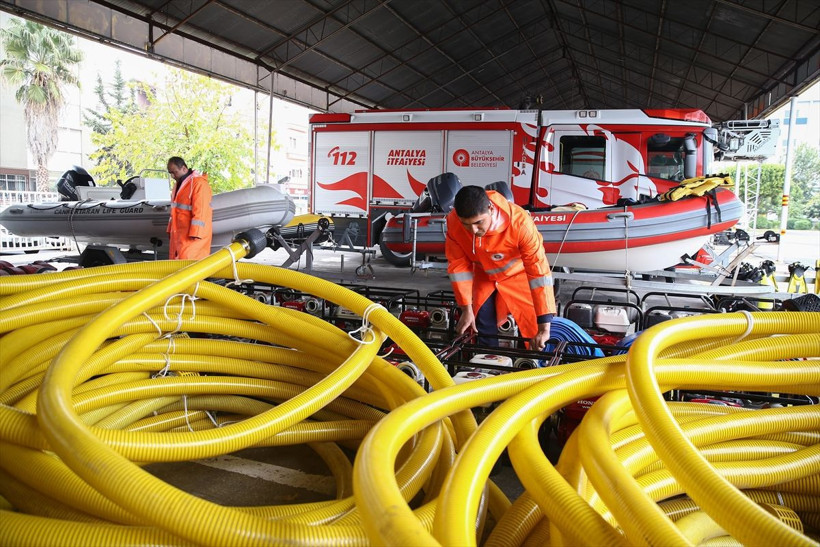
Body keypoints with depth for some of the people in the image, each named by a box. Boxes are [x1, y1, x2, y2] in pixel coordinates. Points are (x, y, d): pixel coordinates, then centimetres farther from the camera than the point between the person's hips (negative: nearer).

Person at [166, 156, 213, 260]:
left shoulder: (199, 183, -14)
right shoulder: (179, 184, 18)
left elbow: (200, 212, -20)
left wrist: (195, 234, -24)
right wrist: (170, 230, 22)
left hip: (191, 235, -10)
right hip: (178, 234, 10)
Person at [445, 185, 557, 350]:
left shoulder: (519, 222, -39)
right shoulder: (453, 222, -29)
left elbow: (539, 271, -37)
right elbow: (458, 265, -17)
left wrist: (544, 326, -38)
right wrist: (466, 309, -16)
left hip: (518, 275, -2)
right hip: (483, 277, 3)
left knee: (532, 333, -5)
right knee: (482, 331, 6)